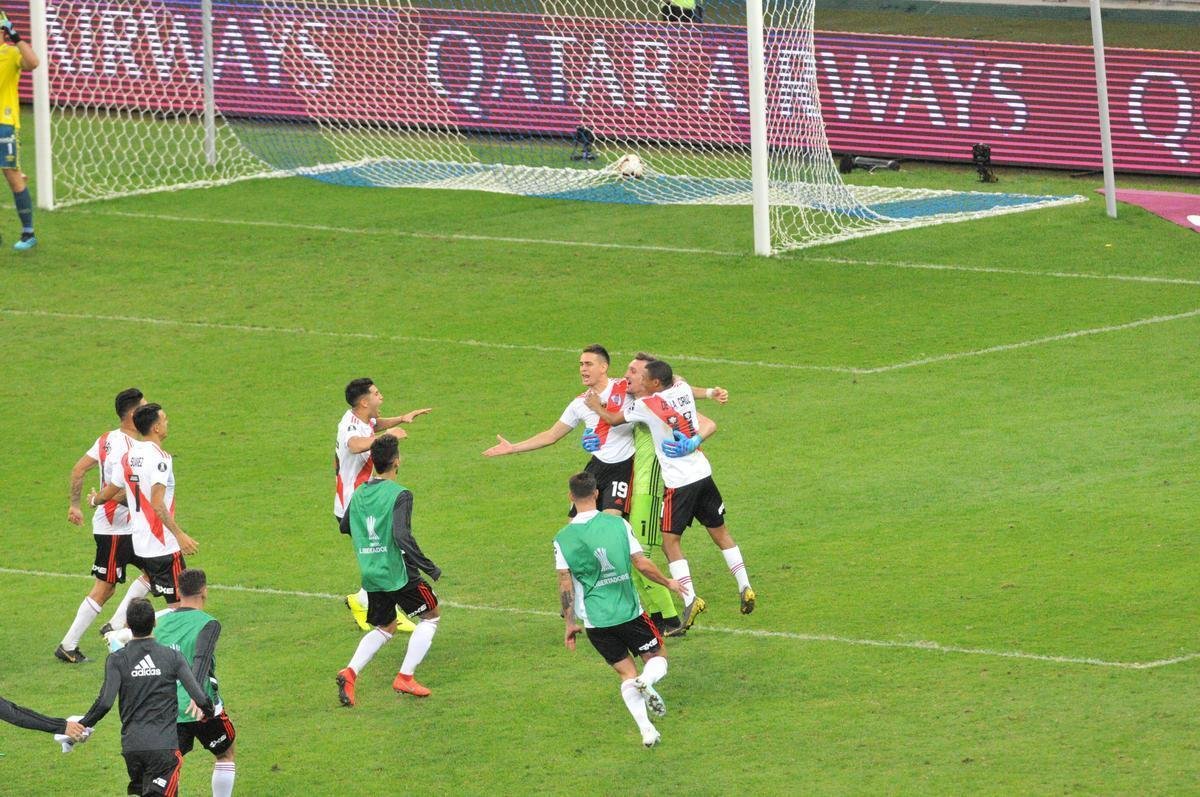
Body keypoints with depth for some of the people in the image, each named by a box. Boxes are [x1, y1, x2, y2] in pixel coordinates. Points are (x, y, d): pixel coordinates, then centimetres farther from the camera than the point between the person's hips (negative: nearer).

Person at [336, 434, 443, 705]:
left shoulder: (358, 495, 6)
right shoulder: (399, 495, -15)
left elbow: (345, 527, 21)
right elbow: (402, 536, -26)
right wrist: (429, 567, -18)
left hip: (370, 575, 6)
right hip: (398, 572, -6)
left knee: (384, 629, 22)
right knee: (431, 615, 15)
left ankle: (350, 672, -2)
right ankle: (405, 677, 7)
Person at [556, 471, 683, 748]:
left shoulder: (562, 539, -3)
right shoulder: (618, 525, -5)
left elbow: (565, 583, -4)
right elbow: (642, 564, -3)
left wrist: (570, 623, 5)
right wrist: (669, 583, 14)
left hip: (595, 621, 1)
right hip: (628, 611, -1)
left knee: (626, 673, 12)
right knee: (657, 657, 17)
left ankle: (646, 729, -5)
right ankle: (647, 682, -19)